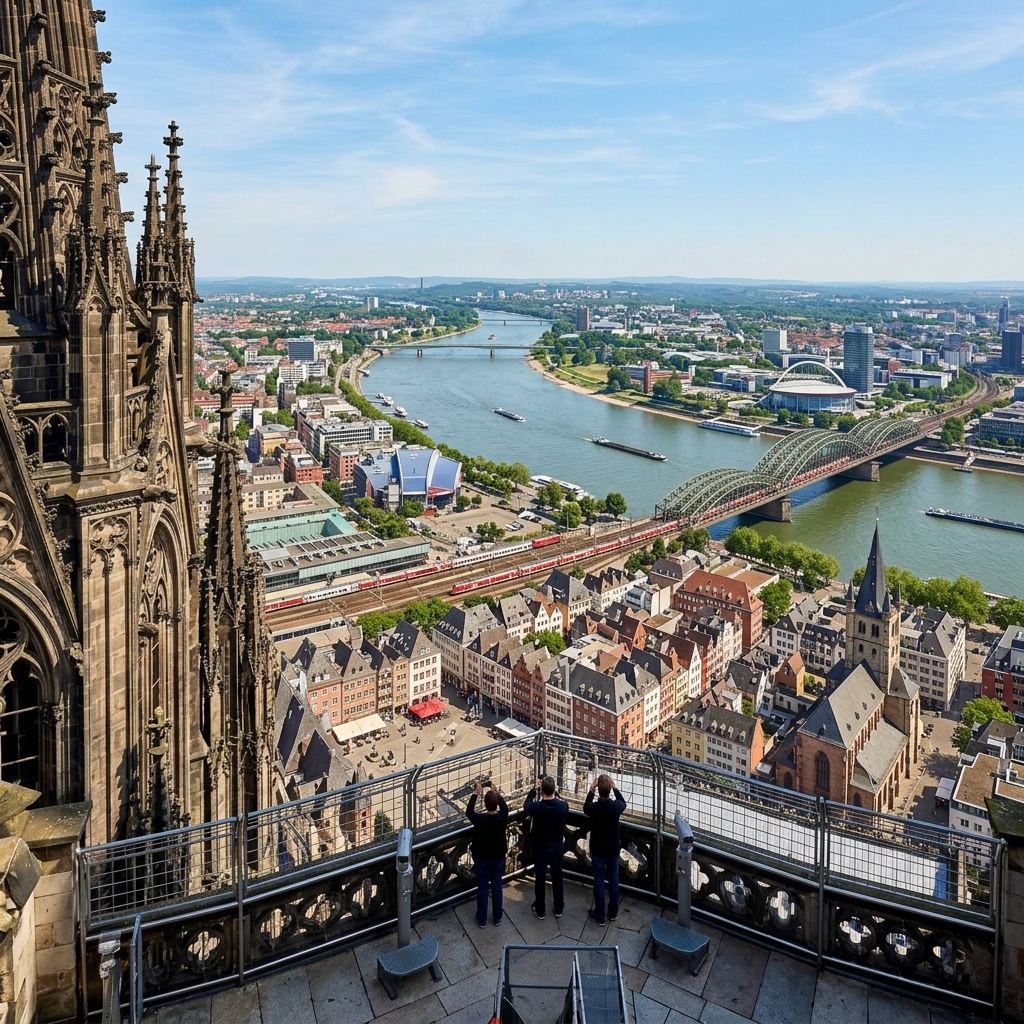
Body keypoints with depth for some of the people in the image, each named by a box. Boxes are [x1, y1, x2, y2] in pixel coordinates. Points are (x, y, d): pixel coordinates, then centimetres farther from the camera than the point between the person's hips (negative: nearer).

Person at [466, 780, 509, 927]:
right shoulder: (502, 818, -22)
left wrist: (476, 793, -3)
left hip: (482, 859, -2)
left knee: (482, 888, 13)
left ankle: (482, 919, 26)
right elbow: (504, 806, 1)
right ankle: (497, 918, 30)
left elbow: (469, 811, -6)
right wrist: (496, 792, 8)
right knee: (497, 887, 17)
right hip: (498, 858, 2)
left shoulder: (479, 819, -27)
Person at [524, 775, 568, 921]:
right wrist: (554, 793, 6)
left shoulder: (536, 807, -26)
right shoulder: (563, 806, -21)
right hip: (557, 847, 2)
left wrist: (534, 789, 3)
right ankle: (558, 909, 33)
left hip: (540, 848, -2)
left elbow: (526, 806, -1)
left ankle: (540, 910, 28)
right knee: (557, 878, 18)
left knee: (540, 879, 14)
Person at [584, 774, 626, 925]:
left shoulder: (593, 808, -25)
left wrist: (591, 791, -2)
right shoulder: (616, 806, -21)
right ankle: (613, 912, 32)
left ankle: (599, 916, 20)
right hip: (613, 848, 2)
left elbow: (586, 808, 2)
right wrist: (614, 788, 5)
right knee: (613, 879, 18)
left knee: (599, 880, 11)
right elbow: (623, 803, 6)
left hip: (597, 849, -2)